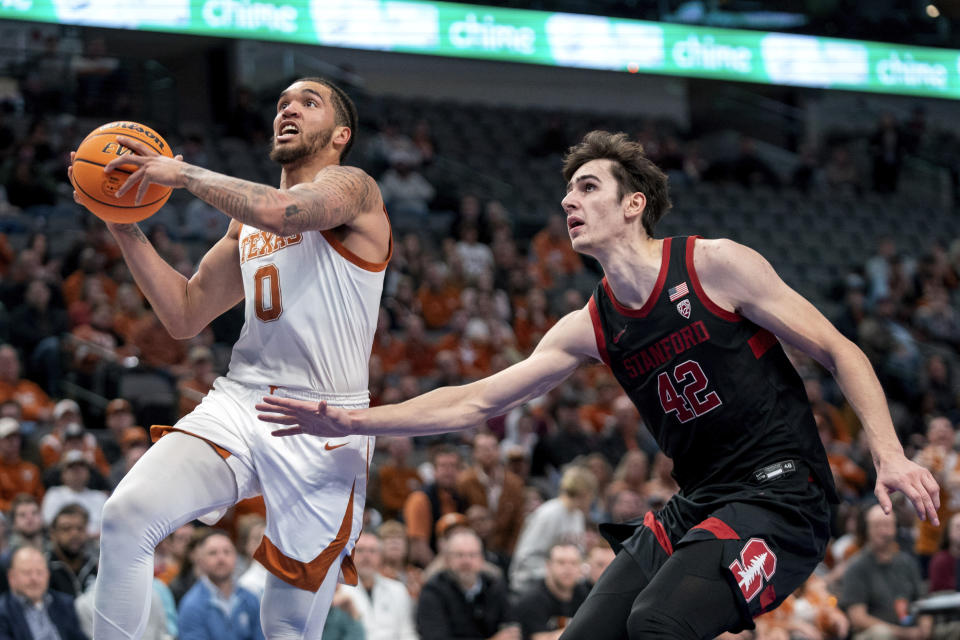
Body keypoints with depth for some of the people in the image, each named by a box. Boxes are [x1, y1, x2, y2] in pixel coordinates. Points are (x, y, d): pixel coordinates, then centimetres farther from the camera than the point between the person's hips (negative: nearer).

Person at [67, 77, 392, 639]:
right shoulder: (247, 220, 22)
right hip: (238, 403, 5)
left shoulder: (351, 187, -1)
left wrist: (183, 172, -14)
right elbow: (185, 316, 23)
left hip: (322, 425, -5)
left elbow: (283, 211, -24)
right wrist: (123, 225, 15)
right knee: (128, 513, -22)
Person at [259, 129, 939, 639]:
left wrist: (890, 455, -19)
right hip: (695, 506, 7)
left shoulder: (717, 265, -7)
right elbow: (475, 401, 10)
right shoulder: (588, 328, 9)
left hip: (780, 493, -7)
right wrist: (351, 422, 2)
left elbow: (839, 352, -6)